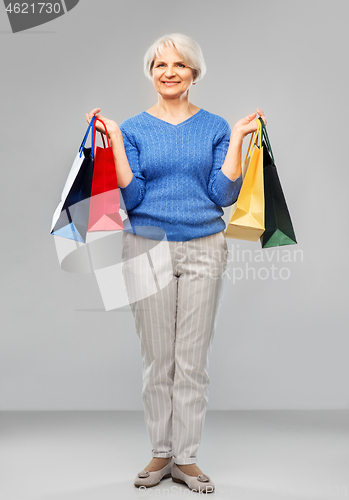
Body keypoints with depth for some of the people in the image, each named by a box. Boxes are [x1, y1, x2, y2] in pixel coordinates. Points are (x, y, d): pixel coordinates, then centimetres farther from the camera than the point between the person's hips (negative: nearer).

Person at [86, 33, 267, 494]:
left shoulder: (215, 127, 6)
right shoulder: (134, 128, 4)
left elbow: (224, 195, -3)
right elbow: (130, 198, -5)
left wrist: (237, 140, -8)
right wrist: (114, 142, -10)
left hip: (204, 249, 1)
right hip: (149, 248, 0)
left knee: (193, 361, 4)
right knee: (157, 359, 5)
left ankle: (186, 458, 16)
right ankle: (161, 453, 20)